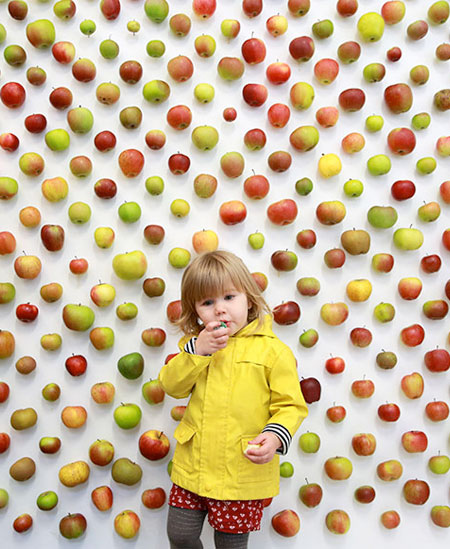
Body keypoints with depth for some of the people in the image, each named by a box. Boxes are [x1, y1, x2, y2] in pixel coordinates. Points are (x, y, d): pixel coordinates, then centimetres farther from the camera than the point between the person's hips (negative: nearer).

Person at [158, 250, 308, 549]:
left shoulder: (273, 350, -11)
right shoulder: (196, 343, 4)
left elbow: (290, 406, -9)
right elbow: (172, 385, -5)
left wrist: (275, 436, -27)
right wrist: (196, 351, -19)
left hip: (243, 475, -4)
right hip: (193, 466, 4)